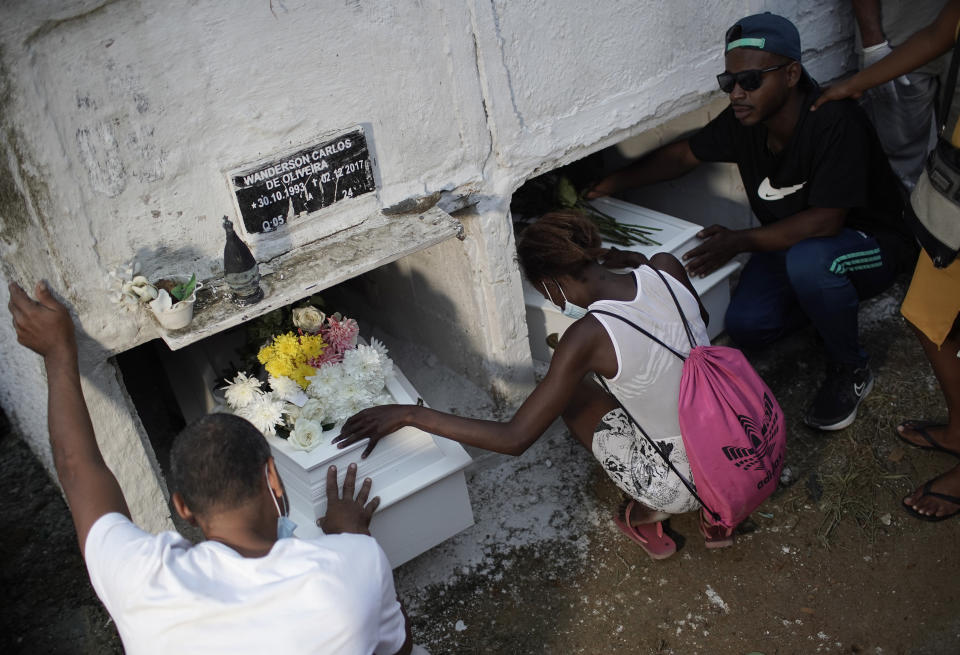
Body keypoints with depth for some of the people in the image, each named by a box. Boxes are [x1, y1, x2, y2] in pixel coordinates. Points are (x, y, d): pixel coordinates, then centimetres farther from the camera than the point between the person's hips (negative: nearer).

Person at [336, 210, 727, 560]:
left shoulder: (588, 336, -25)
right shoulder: (665, 268, -10)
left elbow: (514, 439, -22)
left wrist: (408, 414, -19)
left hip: (679, 485, -5)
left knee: (570, 391, 12)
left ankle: (642, 510, 16)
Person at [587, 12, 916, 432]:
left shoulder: (835, 121, -32)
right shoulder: (743, 121, -11)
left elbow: (825, 221, -34)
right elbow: (683, 155, 4)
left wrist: (739, 242, -33)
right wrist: (612, 183, -6)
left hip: (871, 243, -6)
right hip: (791, 241, 6)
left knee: (808, 259, -40)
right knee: (746, 326, -15)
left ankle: (850, 372, -13)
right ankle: (834, 300, 16)